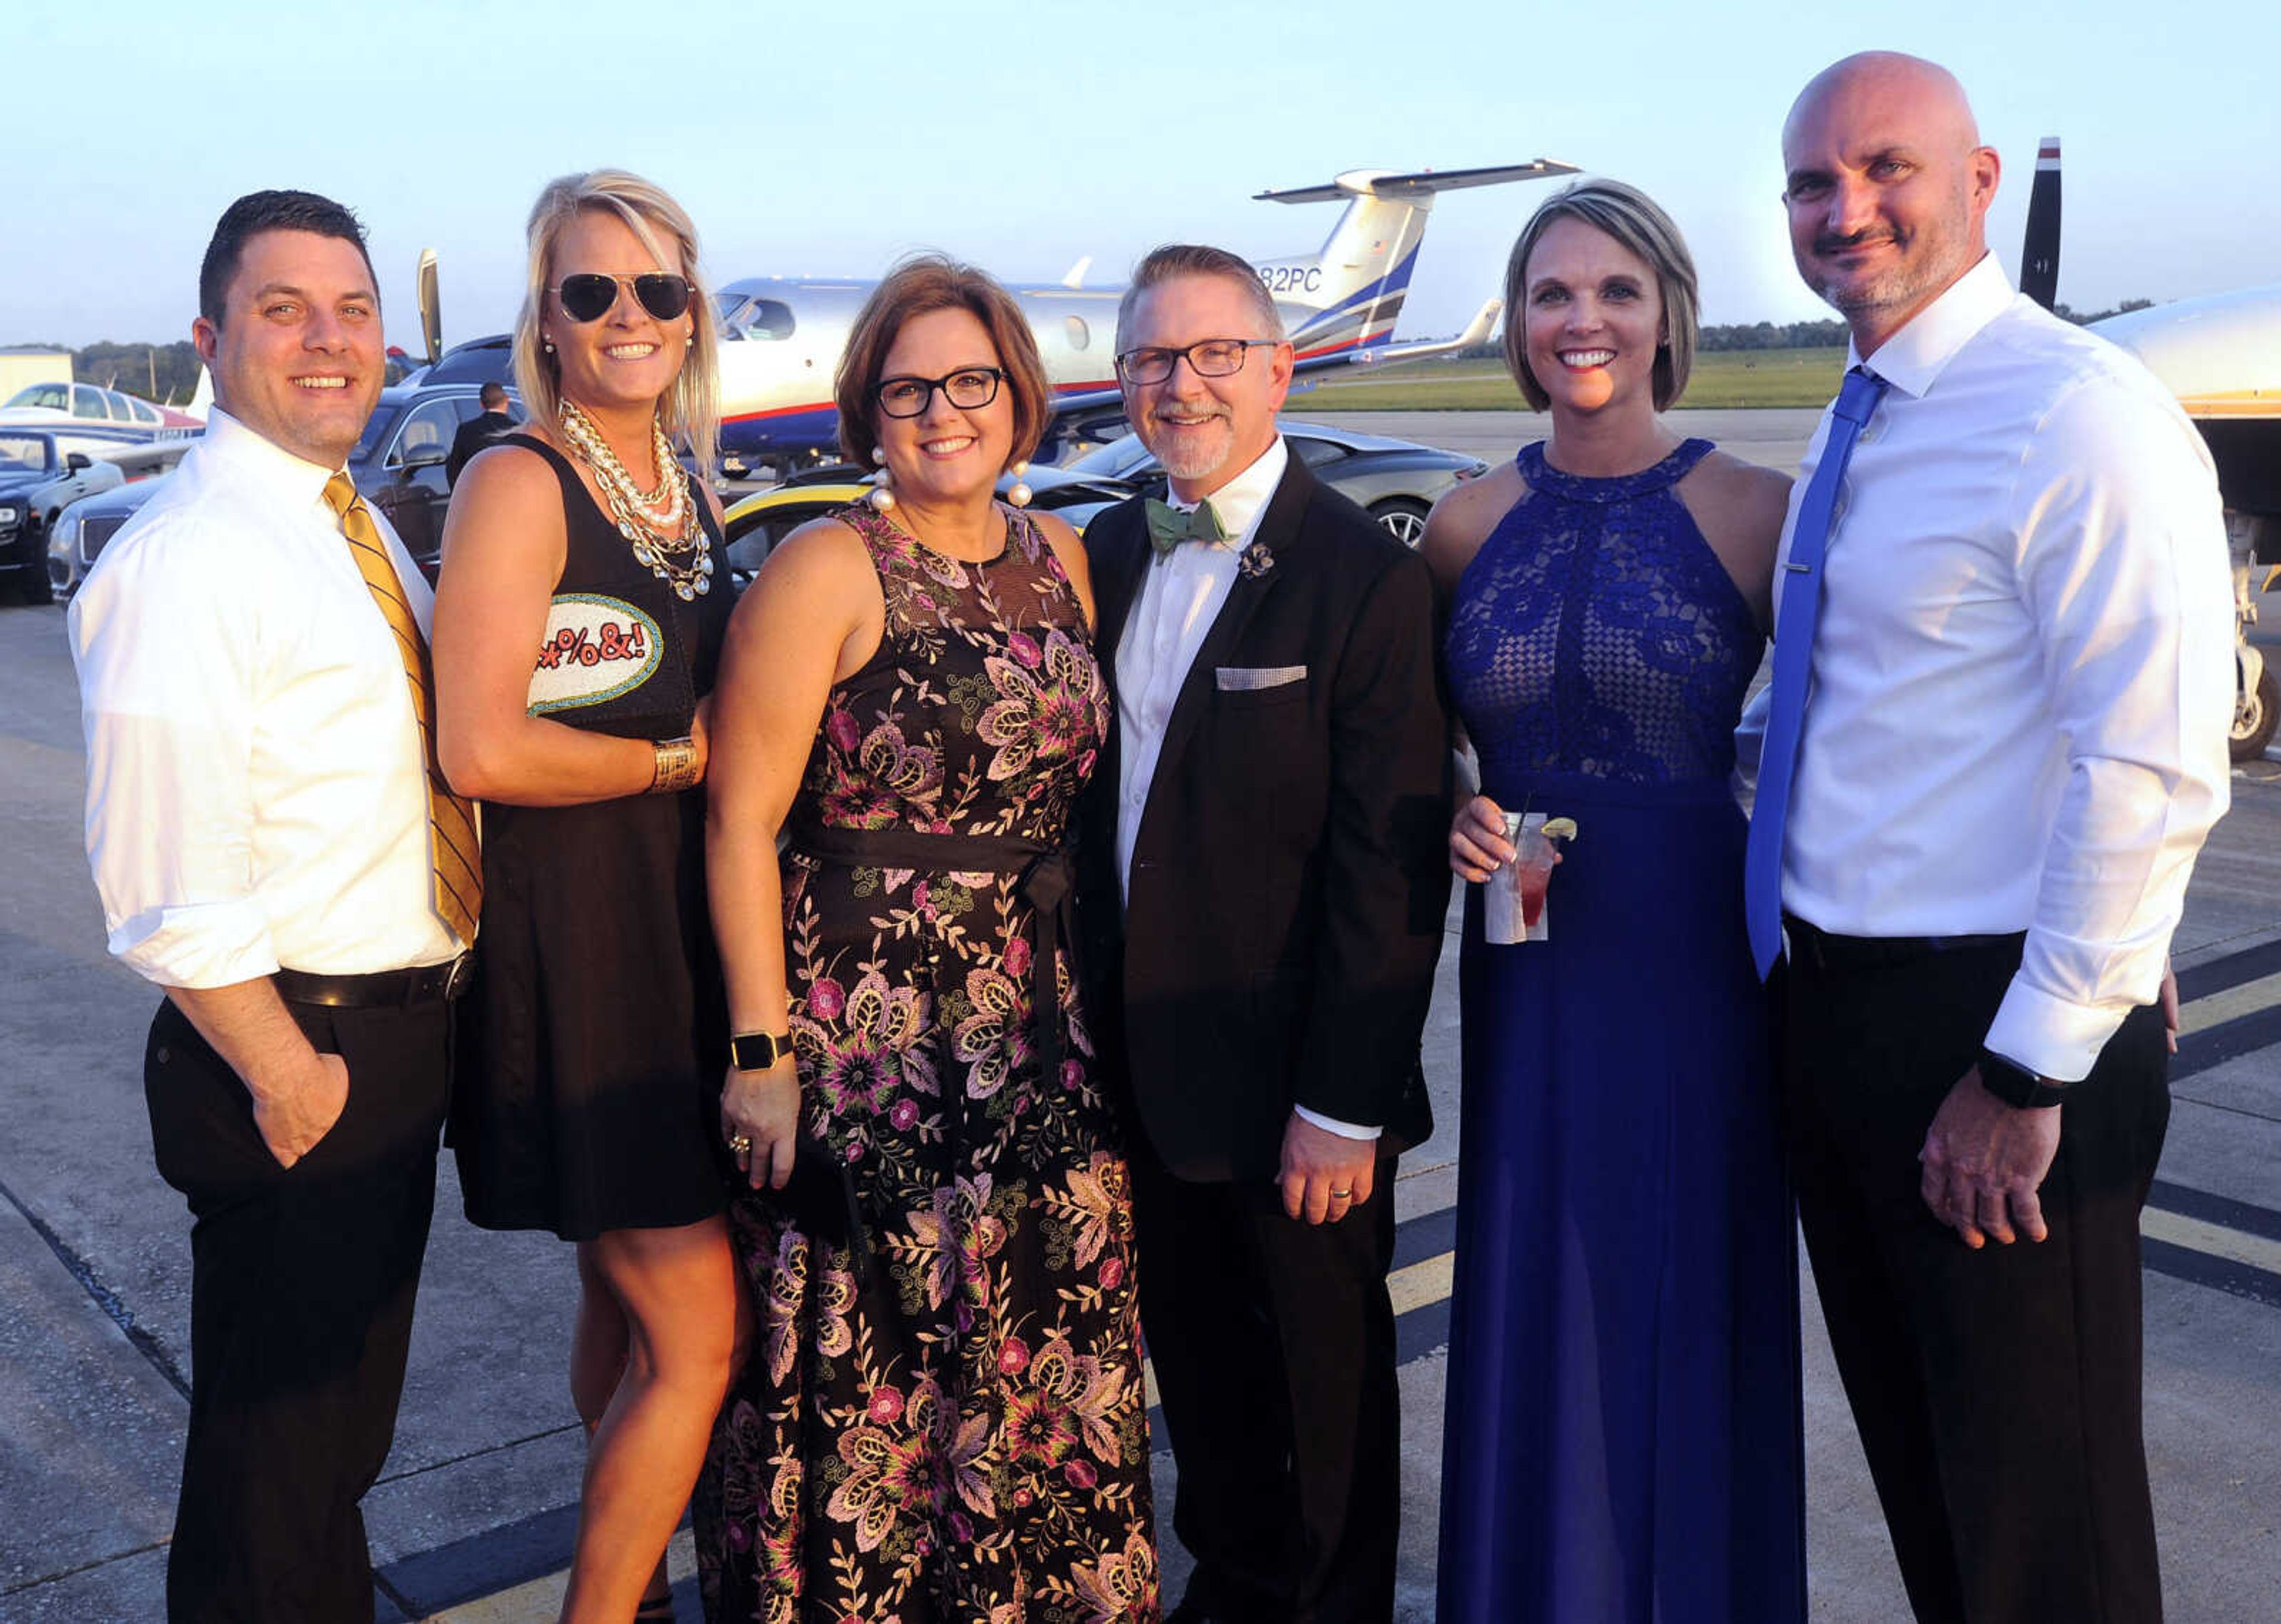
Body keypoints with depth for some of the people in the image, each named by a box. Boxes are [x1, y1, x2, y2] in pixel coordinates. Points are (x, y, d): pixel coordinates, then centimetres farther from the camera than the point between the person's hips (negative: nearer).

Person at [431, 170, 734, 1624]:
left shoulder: (692, 487, 13)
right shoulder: (521, 484, -11)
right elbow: (483, 749, -20)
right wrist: (677, 758, -9)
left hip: (687, 930, 8)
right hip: (575, 943, -7)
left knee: (631, 1293, 18)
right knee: (694, 1331, -5)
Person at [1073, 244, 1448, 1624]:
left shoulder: (1368, 576, -14)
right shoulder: (1112, 554, 6)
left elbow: (1391, 862, -16)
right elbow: (1095, 798, 10)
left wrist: (1345, 1104, -17)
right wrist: (1094, 1020, 6)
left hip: (1294, 1090, -5)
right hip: (1144, 1067, 6)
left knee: (1325, 1377, 13)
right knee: (1196, 1357, 20)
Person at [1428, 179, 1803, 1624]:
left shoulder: (1755, 512, -4)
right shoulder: (1468, 526, 5)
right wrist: (1456, 826, -5)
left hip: (1693, 956, -3)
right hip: (1525, 961, 3)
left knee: (1688, 1313, 7)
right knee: (1535, 1308, 11)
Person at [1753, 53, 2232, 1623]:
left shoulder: (2083, 416, -16)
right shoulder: (1863, 432, 12)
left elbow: (2153, 773, -22)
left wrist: (2028, 1075, -21)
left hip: (1992, 1026, -8)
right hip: (1833, 1010, 9)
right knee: (1915, 1465, 23)